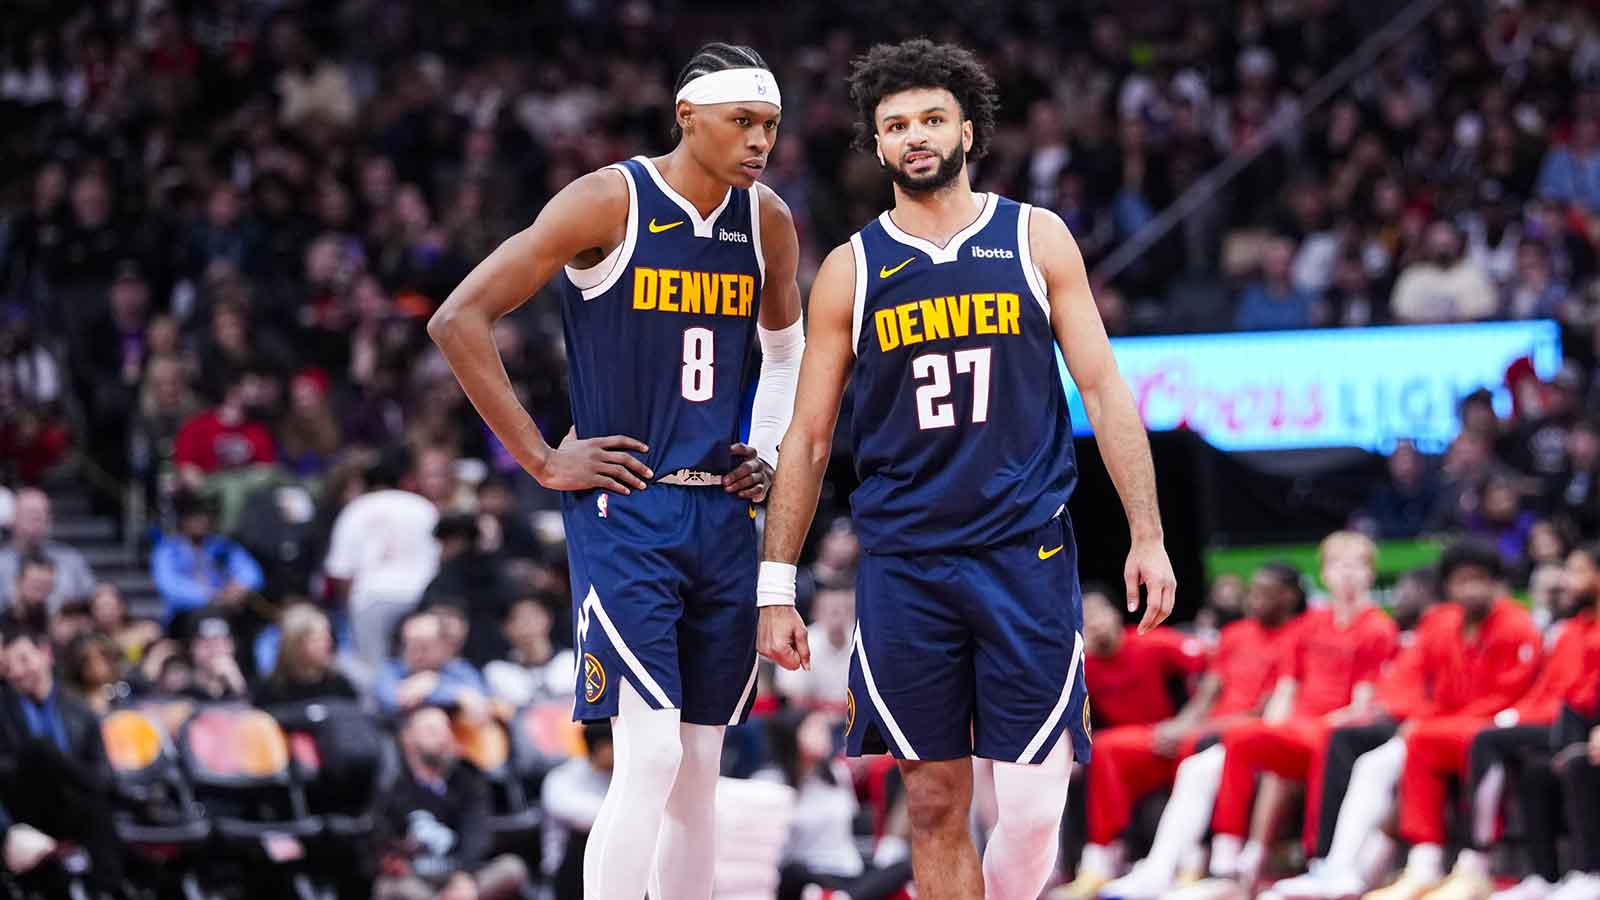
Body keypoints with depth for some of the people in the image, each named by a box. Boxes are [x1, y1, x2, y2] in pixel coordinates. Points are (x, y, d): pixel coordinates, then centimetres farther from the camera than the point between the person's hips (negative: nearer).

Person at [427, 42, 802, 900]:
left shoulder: (766, 223, 7)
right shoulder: (610, 203, -11)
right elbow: (458, 321, -13)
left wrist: (770, 451, 12)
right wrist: (542, 460, -12)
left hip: (723, 516, 6)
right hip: (623, 514, -6)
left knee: (699, 769, 8)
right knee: (650, 756, -16)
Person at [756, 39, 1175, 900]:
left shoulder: (1036, 239, 6)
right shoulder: (850, 269, 7)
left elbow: (1105, 391, 6)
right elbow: (808, 436, 10)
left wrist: (1147, 536, -1)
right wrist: (775, 587, 6)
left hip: (1026, 554, -1)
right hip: (903, 564, 1)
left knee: (1031, 809, -10)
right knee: (934, 806, 3)